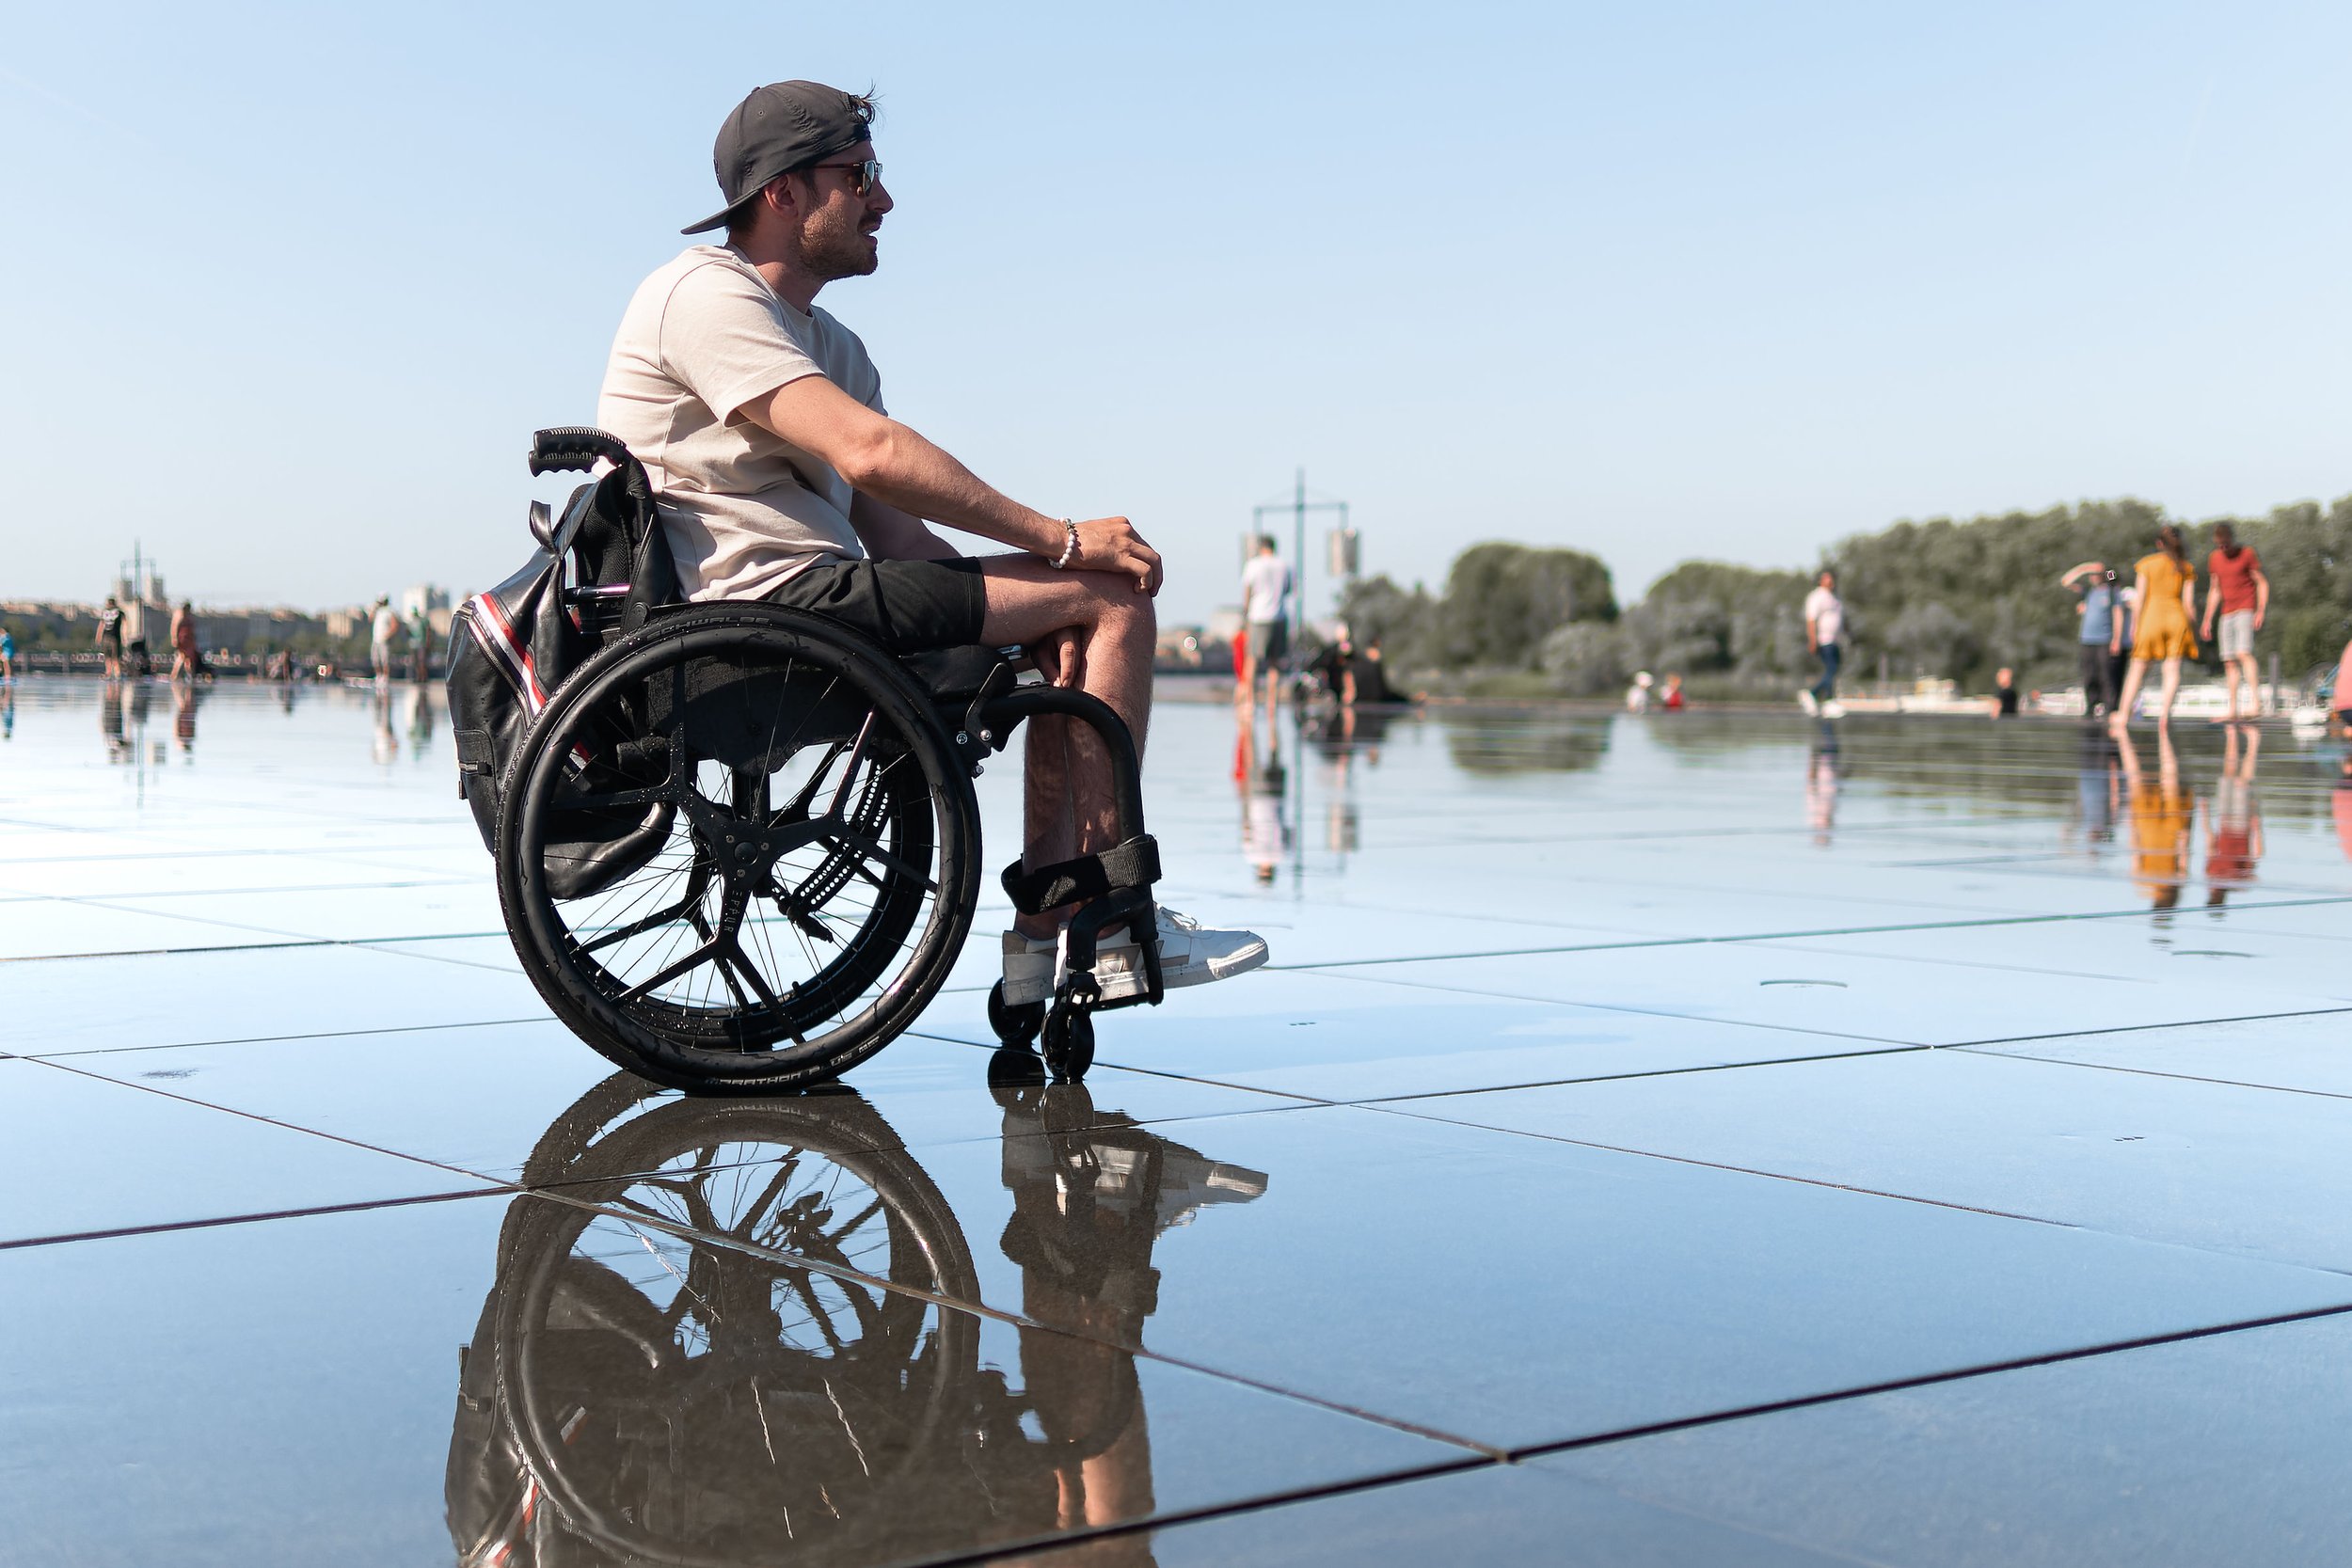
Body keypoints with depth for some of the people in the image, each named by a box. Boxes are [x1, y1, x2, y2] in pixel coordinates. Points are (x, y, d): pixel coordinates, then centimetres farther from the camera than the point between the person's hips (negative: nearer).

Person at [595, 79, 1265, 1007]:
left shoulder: (827, 342, 24)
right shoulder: (706, 295, -8)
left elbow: (892, 532, 13)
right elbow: (872, 454, -20)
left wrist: (1030, 605, -5)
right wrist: (1060, 541, -15)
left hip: (816, 597, 10)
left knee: (1071, 634, 10)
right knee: (1113, 596, -8)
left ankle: (1048, 934, 2)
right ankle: (1110, 921, -4)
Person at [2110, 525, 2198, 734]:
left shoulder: (2146, 564, 2)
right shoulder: (2186, 568, 7)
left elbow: (2140, 598, -2)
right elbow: (2189, 603, 3)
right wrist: (2194, 630, 10)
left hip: (2151, 616, -1)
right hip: (2177, 619, 1)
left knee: (2137, 669, 8)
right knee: (2173, 670, -1)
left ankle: (2123, 715, 9)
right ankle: (2164, 712, -21)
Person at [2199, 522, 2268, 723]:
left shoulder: (2247, 554, -3)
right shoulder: (2214, 559, 12)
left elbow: (2262, 583, -3)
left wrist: (2261, 610, -14)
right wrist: (2207, 620, 16)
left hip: (2246, 611, -6)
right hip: (2227, 614, 6)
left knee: (2243, 653, -22)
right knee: (2229, 661, 4)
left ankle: (2256, 704, -28)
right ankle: (2232, 711, 7)